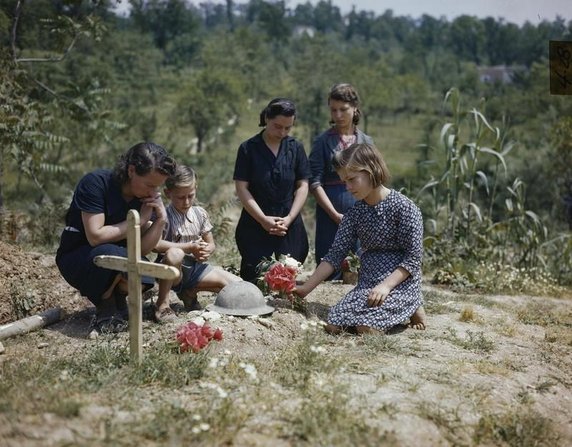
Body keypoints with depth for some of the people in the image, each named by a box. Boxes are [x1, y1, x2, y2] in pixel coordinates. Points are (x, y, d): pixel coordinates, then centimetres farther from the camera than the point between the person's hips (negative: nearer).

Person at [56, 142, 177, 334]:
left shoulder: (146, 197, -5)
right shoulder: (96, 183, -22)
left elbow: (142, 249, -10)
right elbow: (95, 236, -28)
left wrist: (161, 220, -24)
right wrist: (138, 220, -24)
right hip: (76, 258, -4)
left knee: (142, 280, -28)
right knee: (110, 254, -37)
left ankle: (117, 295, 7)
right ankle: (105, 306, -8)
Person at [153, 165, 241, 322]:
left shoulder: (200, 213, 7)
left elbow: (211, 244, 12)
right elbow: (155, 244, -29)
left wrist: (207, 251, -14)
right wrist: (190, 247, -25)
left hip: (196, 267, 6)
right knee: (174, 253, -41)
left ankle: (190, 292, 13)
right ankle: (162, 303, -20)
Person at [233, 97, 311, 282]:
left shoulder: (296, 148, 5)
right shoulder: (248, 148, -2)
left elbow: (302, 186, 5)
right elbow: (242, 188, -5)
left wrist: (289, 218, -8)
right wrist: (264, 219, -12)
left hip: (290, 225, 2)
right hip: (255, 225, -2)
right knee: (253, 279, -3)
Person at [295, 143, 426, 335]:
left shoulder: (404, 207, -12)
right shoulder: (354, 213, 5)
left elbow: (413, 257, -12)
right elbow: (335, 255, 3)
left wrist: (386, 285, -23)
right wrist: (306, 288, -5)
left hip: (400, 283, -6)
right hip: (367, 284, 6)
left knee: (367, 327, -27)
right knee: (334, 326, -11)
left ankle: (410, 309, 4)